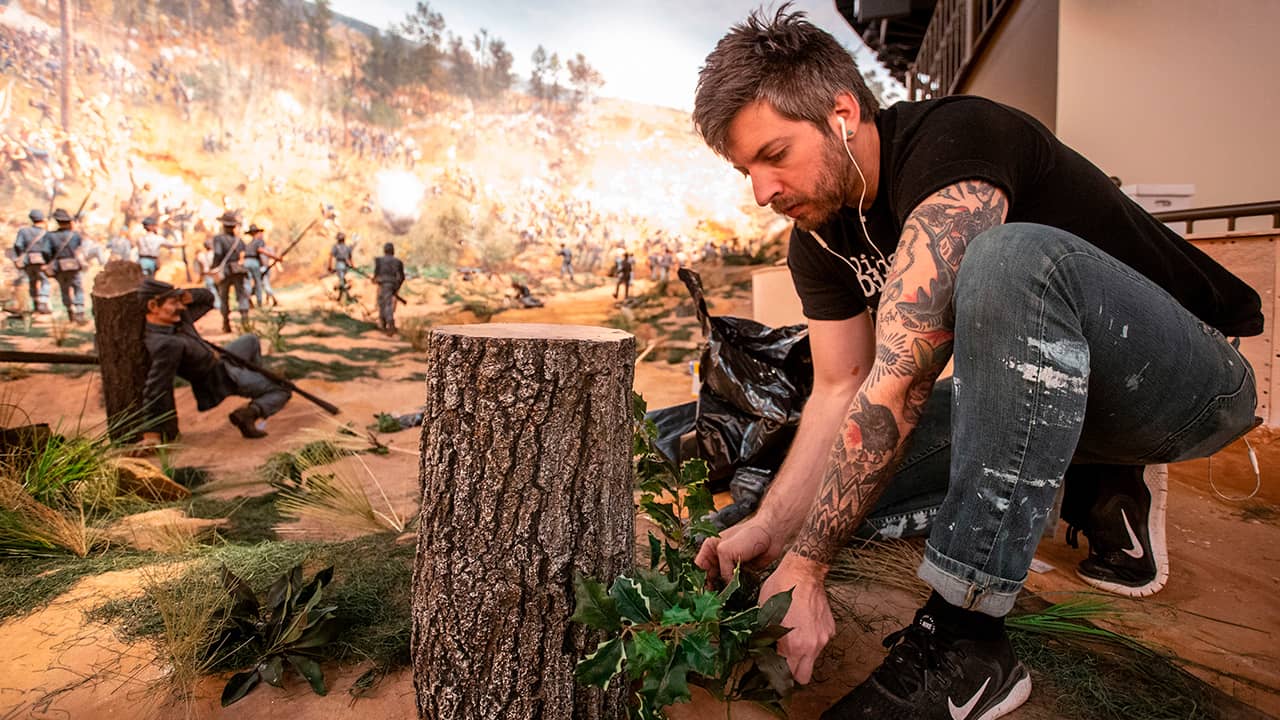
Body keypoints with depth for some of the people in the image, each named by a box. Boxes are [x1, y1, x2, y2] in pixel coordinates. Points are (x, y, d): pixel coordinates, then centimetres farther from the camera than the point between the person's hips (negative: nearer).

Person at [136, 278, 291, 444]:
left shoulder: (178, 317, -13)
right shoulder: (164, 345, -38)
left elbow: (207, 298, 2)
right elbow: (155, 390, -38)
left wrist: (187, 296, -21)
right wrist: (151, 434, -36)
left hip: (219, 361, 9)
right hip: (220, 379, -9)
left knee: (250, 341, 36)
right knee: (282, 391, -4)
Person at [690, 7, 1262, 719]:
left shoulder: (953, 142, -27)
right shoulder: (820, 239, -1)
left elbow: (900, 381, -34)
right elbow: (840, 389, -4)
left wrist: (804, 567, -31)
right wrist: (771, 528, -17)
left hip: (1193, 377, -7)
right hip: (1052, 390, 8)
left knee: (1011, 258, -37)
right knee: (855, 470, -5)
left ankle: (965, 639, -31)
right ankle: (1104, 485, 9)